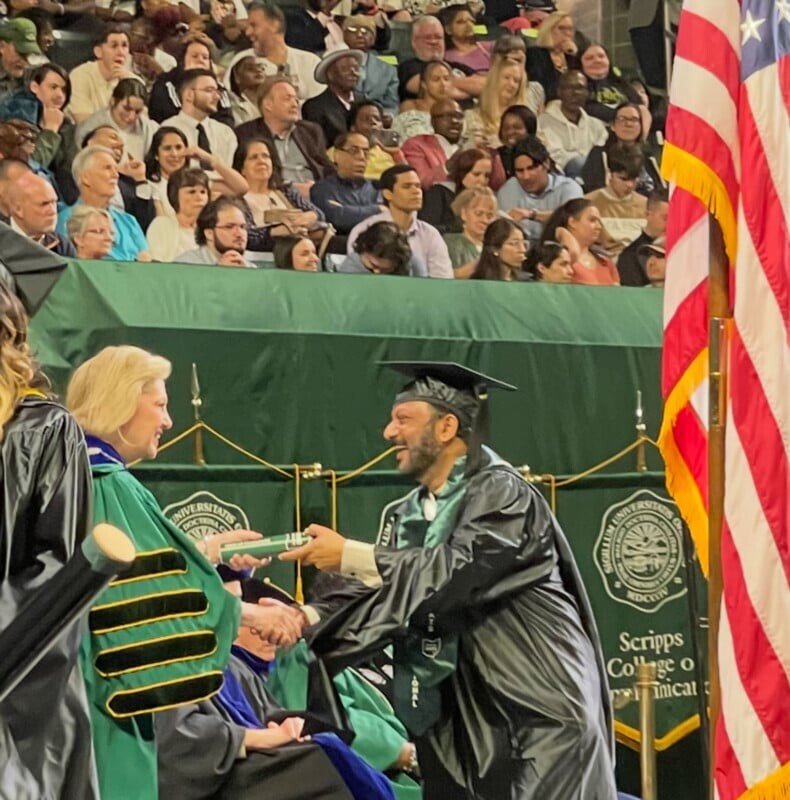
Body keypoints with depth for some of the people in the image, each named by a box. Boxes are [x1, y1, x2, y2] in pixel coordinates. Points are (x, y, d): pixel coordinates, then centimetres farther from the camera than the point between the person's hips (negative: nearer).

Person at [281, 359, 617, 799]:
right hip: (466, 718, 7)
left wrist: (349, 556, -20)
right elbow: (376, 594, 4)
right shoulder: (406, 517, 11)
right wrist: (305, 618, -13)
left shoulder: (501, 492, -10)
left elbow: (455, 572, -23)